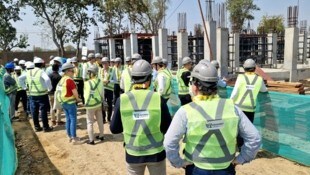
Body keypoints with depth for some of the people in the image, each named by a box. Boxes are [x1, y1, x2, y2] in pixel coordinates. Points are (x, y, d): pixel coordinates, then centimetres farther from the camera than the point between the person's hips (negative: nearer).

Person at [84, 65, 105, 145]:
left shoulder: (88, 83, -20)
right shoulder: (100, 81, -5)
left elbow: (87, 95, -15)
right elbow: (102, 93, 3)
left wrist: (86, 104, 1)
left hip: (91, 105, -5)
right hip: (99, 104, 5)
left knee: (90, 122, 7)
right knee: (100, 120, 17)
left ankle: (91, 140, 10)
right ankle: (101, 136, 31)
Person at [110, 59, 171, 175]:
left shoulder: (122, 99, -12)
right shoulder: (158, 98, -14)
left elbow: (114, 129, -3)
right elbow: (168, 128, -8)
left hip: (133, 154, 1)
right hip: (156, 153, 0)